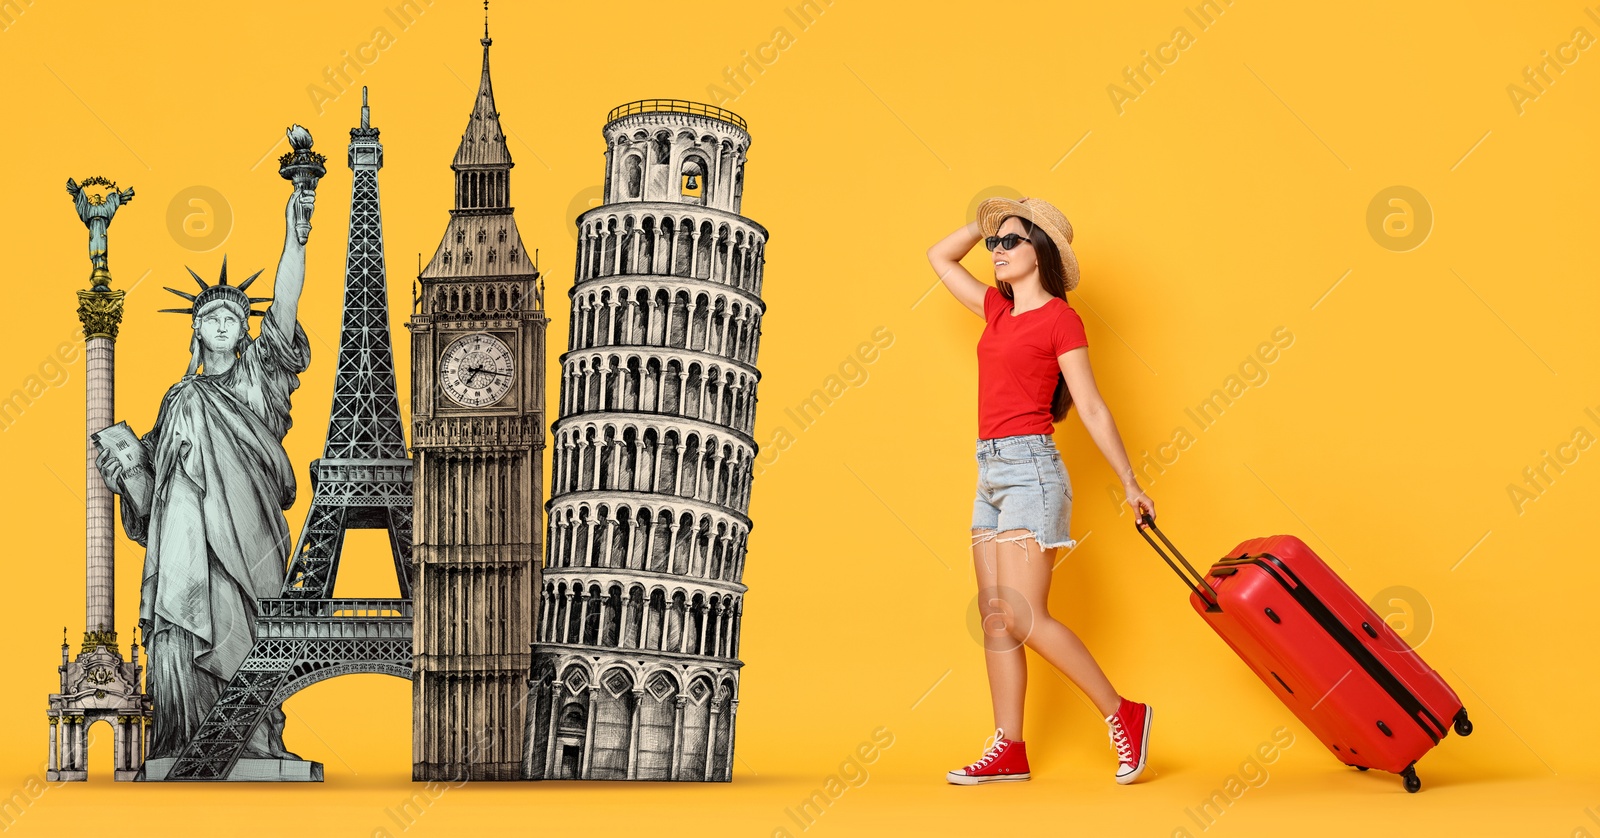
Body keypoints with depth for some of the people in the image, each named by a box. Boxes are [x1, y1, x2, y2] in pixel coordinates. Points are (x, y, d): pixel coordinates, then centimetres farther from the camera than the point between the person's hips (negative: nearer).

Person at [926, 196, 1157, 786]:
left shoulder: (1059, 318, -4)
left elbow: (1092, 408, -5)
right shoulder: (997, 309, 16)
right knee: (995, 619, 3)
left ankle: (1123, 715, -2)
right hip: (990, 473, 8)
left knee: (1022, 617, -13)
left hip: (1029, 468, -8)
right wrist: (990, 219, 21)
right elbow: (940, 256, 28)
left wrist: (1129, 482, -6)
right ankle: (1009, 750, 4)